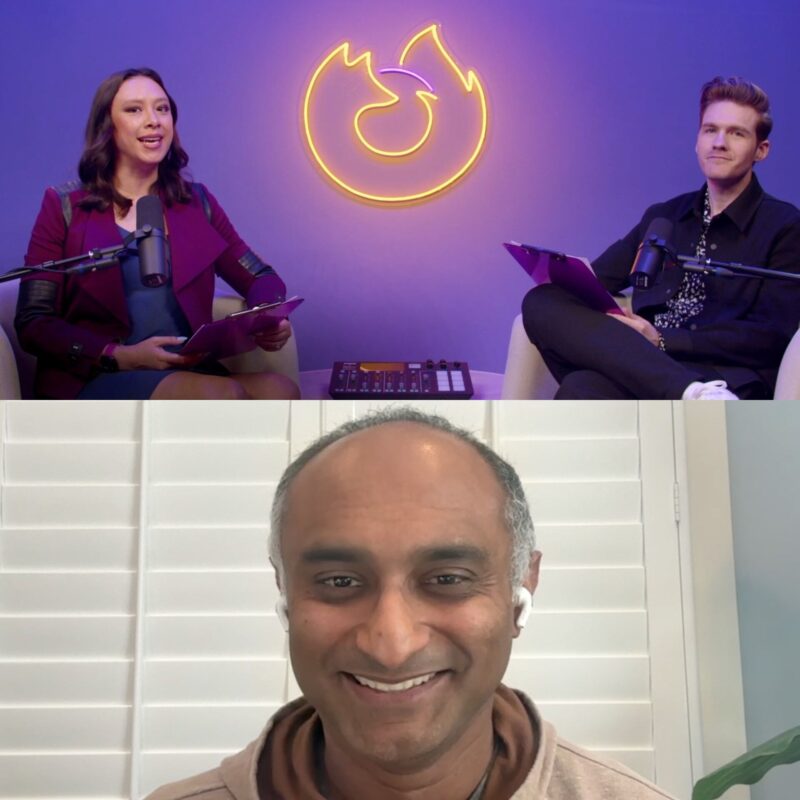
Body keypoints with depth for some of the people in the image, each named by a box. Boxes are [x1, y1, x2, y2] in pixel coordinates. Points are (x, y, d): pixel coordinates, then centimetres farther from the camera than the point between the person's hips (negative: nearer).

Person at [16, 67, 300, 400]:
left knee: (281, 392, -29)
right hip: (95, 380, -4)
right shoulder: (65, 207, 6)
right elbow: (33, 324, 1)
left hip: (189, 374, 4)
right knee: (224, 396, -34)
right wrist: (121, 356, -15)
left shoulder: (197, 202, 17)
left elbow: (260, 277, 18)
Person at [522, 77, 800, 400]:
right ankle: (692, 395, -34)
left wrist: (662, 340, -12)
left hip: (723, 379, -7)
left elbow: (771, 337, -3)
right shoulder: (661, 217, 24)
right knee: (541, 302, -25)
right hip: (639, 370, 7)